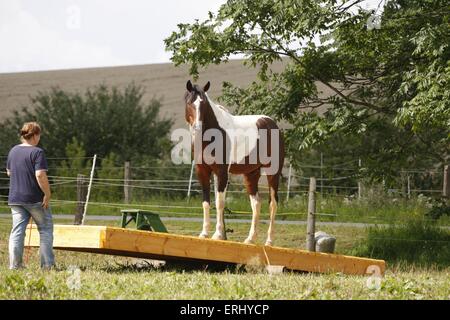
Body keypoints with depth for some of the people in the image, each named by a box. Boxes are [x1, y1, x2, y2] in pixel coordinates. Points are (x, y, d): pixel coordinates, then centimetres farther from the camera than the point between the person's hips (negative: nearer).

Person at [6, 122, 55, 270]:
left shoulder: (13, 151, 9)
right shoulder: (37, 152, -13)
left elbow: (9, 172, 20)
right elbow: (40, 175, -22)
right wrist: (47, 193, -15)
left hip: (15, 198, 6)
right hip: (35, 198, -5)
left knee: (17, 231, 5)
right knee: (45, 230, 7)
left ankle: (14, 264, -1)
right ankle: (47, 264, 6)